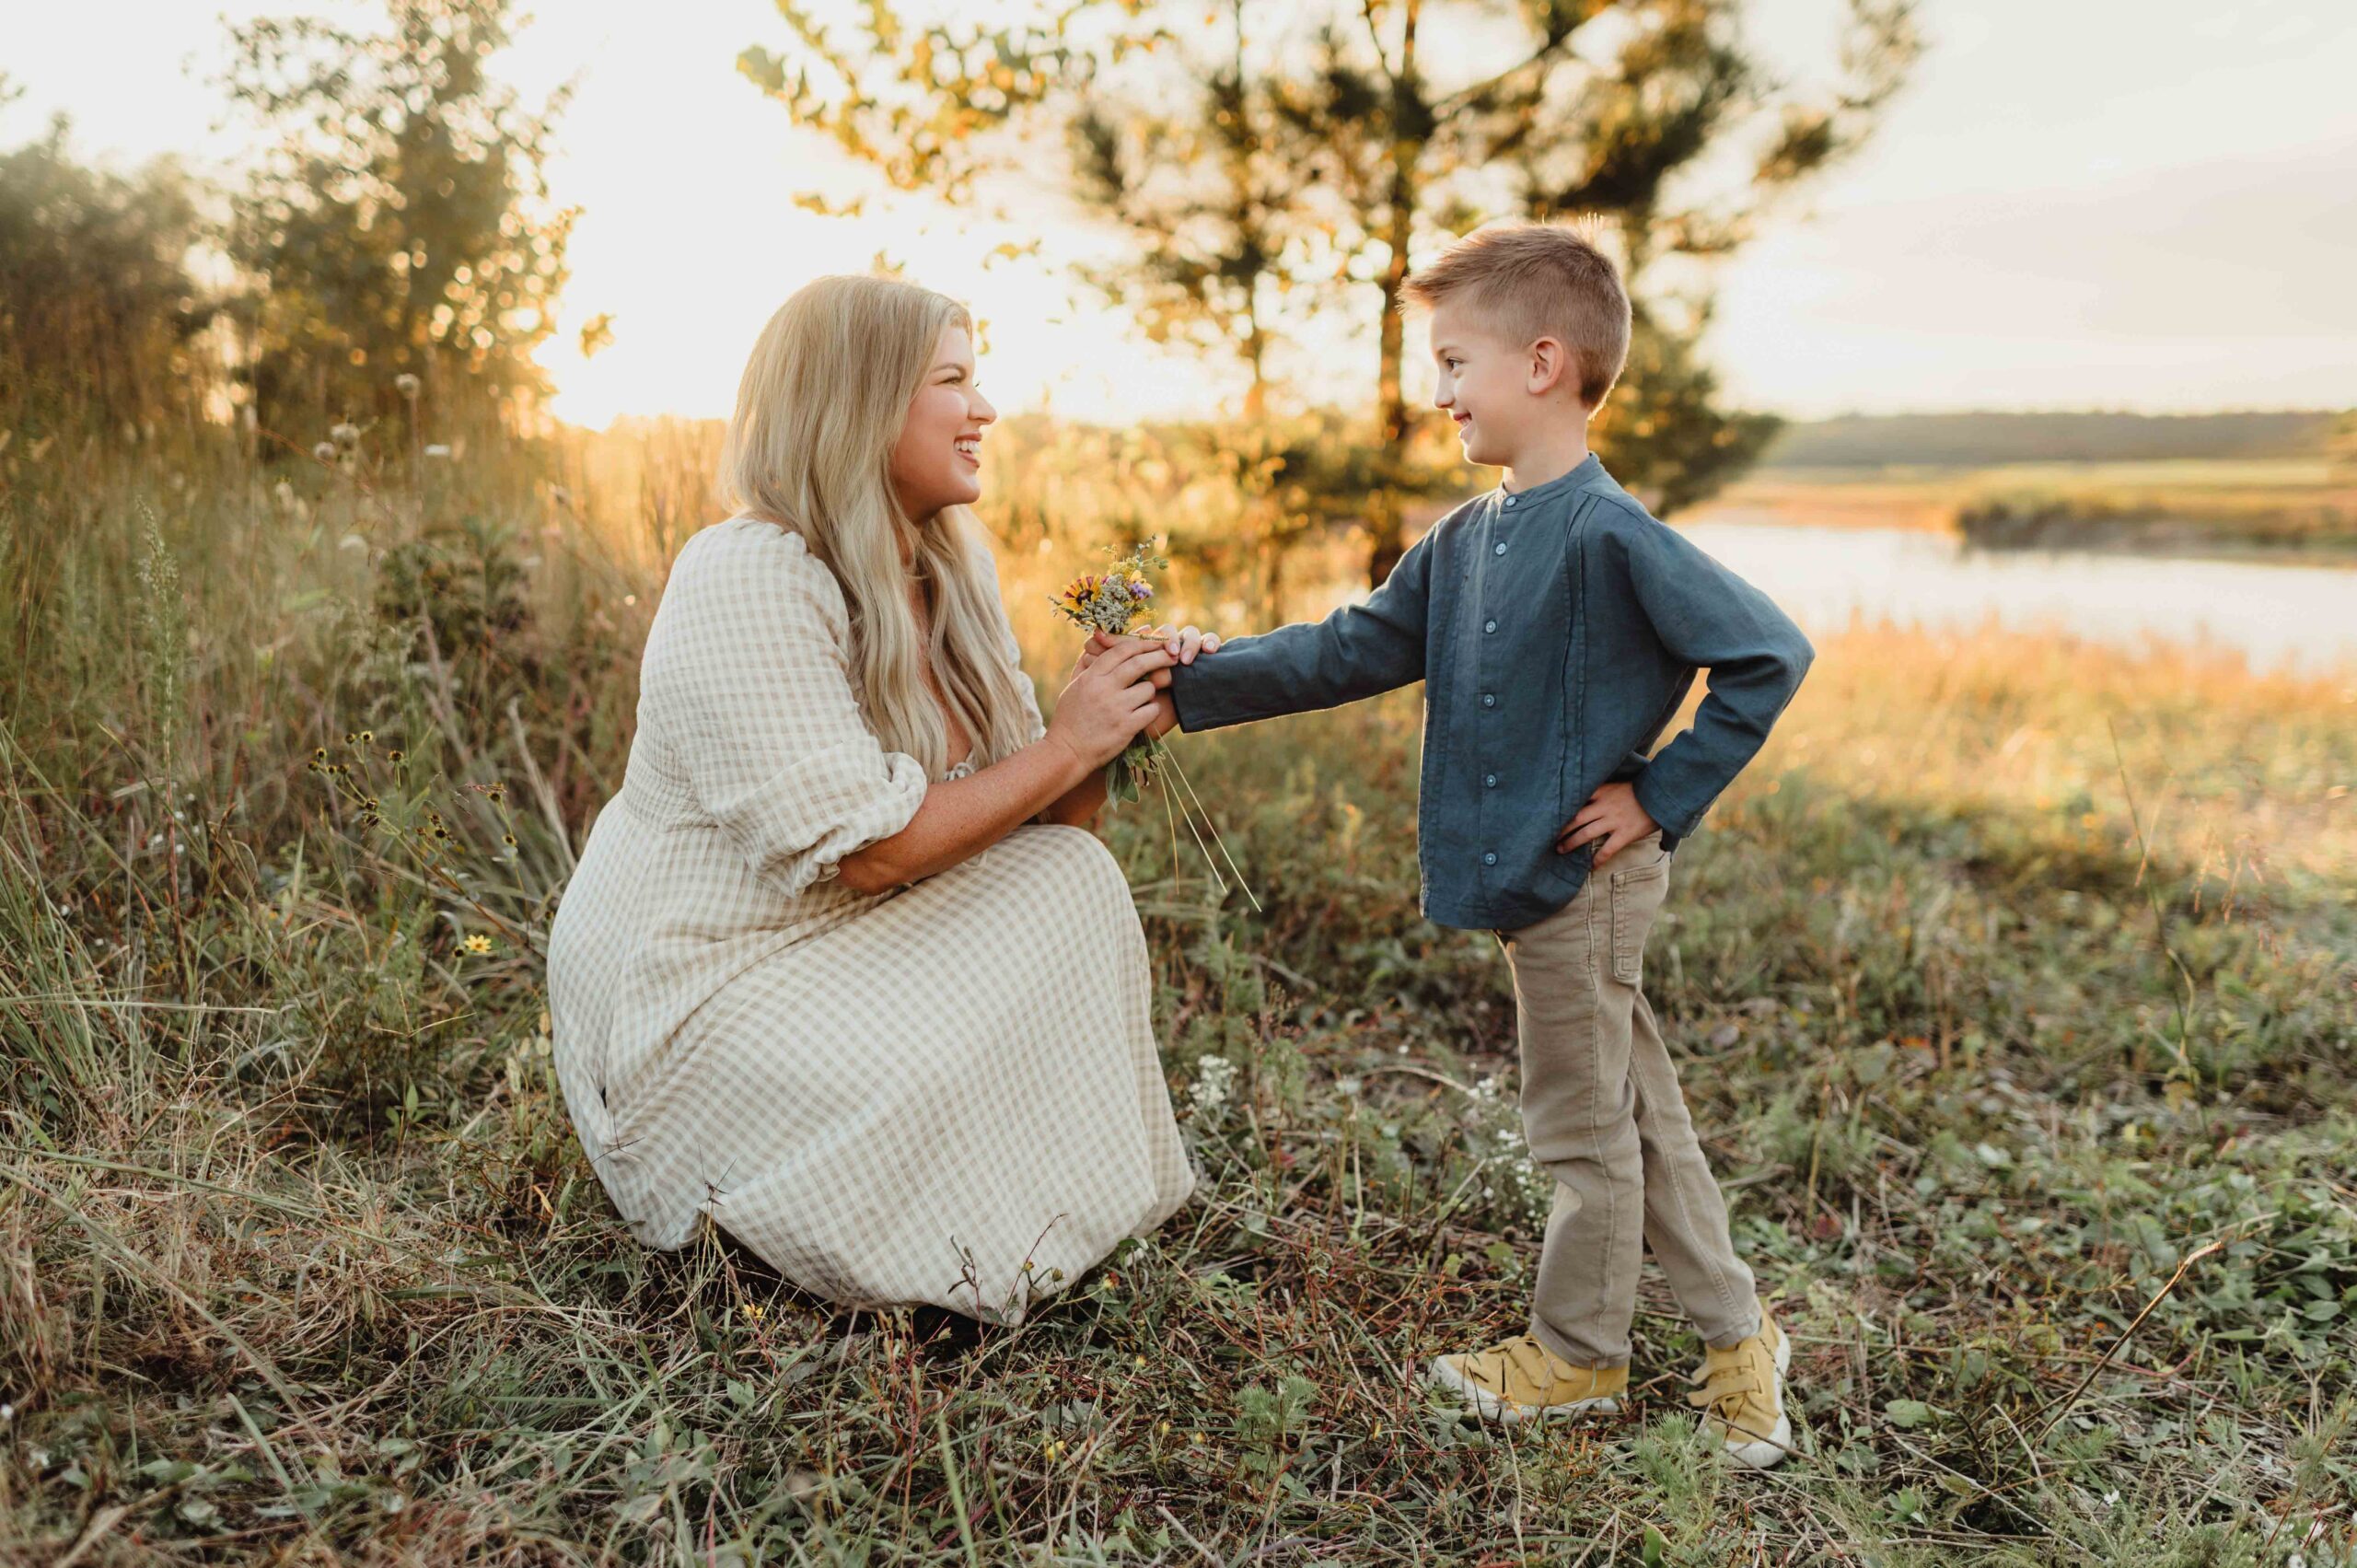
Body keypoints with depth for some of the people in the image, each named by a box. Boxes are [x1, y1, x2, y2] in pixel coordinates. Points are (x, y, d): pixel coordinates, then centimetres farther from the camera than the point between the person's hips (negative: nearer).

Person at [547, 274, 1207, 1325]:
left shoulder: (948, 576, 5)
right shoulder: (747, 579, -23)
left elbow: (1035, 822, 3)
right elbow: (865, 847, -28)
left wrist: (1113, 727, -17)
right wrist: (1064, 748, -21)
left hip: (854, 939, 8)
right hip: (699, 984, -8)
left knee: (1071, 881, -11)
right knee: (931, 1094, -27)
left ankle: (1069, 1202, 4)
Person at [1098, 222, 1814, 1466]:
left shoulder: (1611, 537, -18)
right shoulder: (1466, 539, 7)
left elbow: (1769, 656, -18)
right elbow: (1351, 651, 8)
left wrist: (1662, 797, -15)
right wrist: (1186, 685, 1)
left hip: (1585, 881, -8)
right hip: (1530, 882, 9)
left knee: (1582, 1128, 8)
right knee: (1636, 1112, 18)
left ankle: (1576, 1354, 29)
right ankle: (1734, 1333, 33)